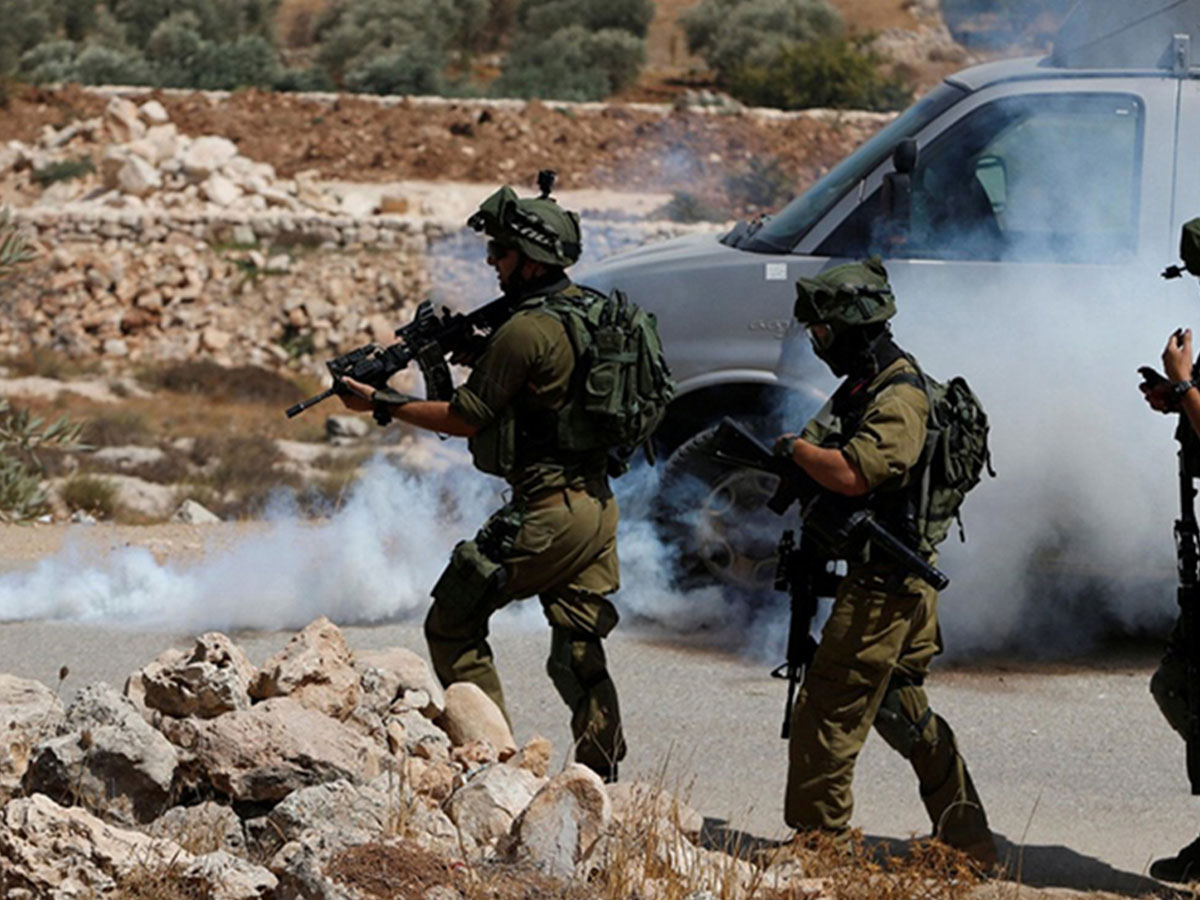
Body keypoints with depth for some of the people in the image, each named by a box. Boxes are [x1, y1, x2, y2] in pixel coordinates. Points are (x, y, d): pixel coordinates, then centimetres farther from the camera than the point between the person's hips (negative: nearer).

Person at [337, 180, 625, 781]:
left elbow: (465, 419, -11)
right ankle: (601, 780, 6)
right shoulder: (590, 309, 10)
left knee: (453, 624, 4)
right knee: (580, 651, 12)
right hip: (598, 504, 9)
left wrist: (379, 403, -2)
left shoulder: (525, 330, -17)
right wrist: (477, 353, 13)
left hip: (546, 513, -9)